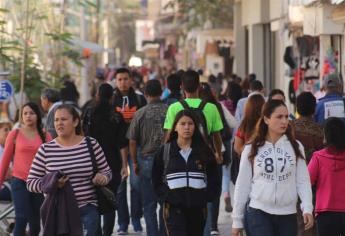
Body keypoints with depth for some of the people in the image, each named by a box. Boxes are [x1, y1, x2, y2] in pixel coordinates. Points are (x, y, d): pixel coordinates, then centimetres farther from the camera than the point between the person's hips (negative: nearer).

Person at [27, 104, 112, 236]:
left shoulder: (91, 144, 2)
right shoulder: (45, 149, 1)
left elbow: (106, 171, 12)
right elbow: (31, 183, 3)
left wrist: (103, 177, -12)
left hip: (87, 210, 0)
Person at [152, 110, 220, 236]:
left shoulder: (204, 151, 5)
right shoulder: (165, 151, 3)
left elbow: (213, 180, 9)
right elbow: (157, 180, 7)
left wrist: (205, 197, -3)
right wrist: (166, 197, -6)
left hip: (198, 209, 3)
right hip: (174, 209, -3)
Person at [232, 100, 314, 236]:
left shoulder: (295, 147, 3)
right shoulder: (252, 149, 1)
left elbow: (302, 181, 1)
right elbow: (242, 185, 5)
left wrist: (307, 208, -14)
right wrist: (237, 220, 6)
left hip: (287, 215, 2)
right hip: (258, 213, -2)